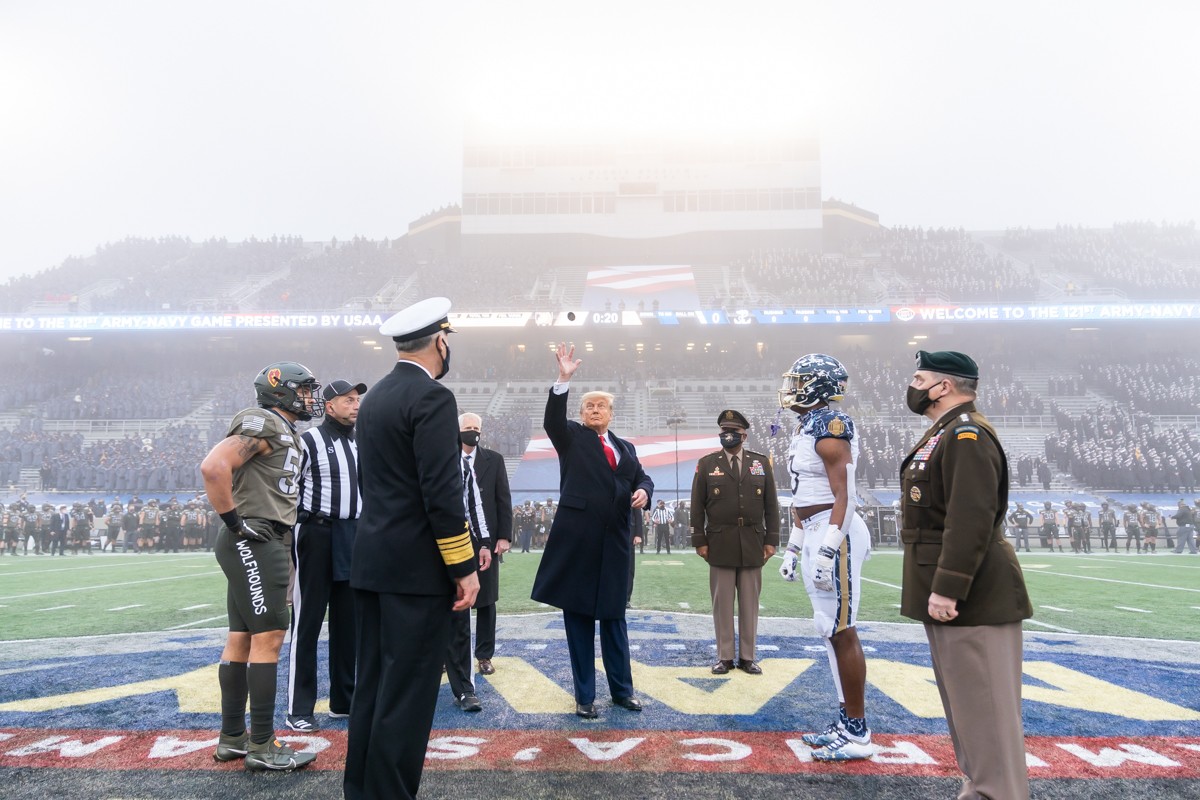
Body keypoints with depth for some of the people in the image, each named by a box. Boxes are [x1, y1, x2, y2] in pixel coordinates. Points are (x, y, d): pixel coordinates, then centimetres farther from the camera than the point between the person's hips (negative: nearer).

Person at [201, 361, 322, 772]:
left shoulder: (284, 432, 19)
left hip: (257, 544, 10)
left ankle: (232, 738, 23)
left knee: (241, 639, 13)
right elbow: (213, 466, -25)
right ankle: (262, 746, 2)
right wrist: (235, 522, -20)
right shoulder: (264, 423, -12)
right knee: (268, 637, -6)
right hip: (254, 542, -10)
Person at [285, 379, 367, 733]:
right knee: (308, 621, 0)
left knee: (347, 620, 12)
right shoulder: (308, 441, -7)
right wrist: (288, 540, -11)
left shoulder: (360, 445, 13)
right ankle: (299, 708, 9)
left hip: (354, 537, 7)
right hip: (316, 535, -6)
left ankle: (343, 699, 24)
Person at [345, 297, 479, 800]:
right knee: (407, 694, -1)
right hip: (416, 567, -9)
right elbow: (442, 493, -20)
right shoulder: (432, 398, -14)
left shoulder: (374, 397, 14)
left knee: (372, 685, 16)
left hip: (372, 561, 9)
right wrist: (464, 568, -15)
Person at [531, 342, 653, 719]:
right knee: (578, 618, 5)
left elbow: (642, 477, 13)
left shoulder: (625, 447, 17)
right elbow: (552, 420, -14)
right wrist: (563, 381, -27)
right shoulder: (571, 437, 5)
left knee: (614, 617, 12)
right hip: (577, 539, -3)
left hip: (614, 540, 4)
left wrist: (642, 490, -11)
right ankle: (584, 696, 15)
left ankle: (622, 690, 24)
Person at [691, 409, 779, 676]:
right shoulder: (706, 463, 4)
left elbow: (771, 504, 7)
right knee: (722, 602, 3)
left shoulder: (761, 462, 8)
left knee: (750, 602, 6)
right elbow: (697, 506, 3)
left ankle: (748, 657, 15)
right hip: (720, 544, -1)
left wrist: (771, 539, 1)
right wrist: (699, 540, -3)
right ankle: (724, 656, 11)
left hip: (753, 544, 1)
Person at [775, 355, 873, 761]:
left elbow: (844, 496, -18)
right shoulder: (805, 427, 16)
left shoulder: (830, 426, -13)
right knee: (834, 631, 14)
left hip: (834, 534, -10)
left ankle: (857, 733, 8)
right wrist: (793, 547, 22)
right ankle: (847, 722, 24)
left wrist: (827, 550, -23)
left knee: (840, 632, -3)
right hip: (815, 533, 10)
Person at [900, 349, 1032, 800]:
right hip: (944, 593, 11)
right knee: (963, 703, 19)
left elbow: (971, 519, -26)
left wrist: (947, 589, -27)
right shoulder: (943, 434, 16)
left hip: (973, 598, -11)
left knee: (984, 707, -2)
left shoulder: (967, 435, -17)